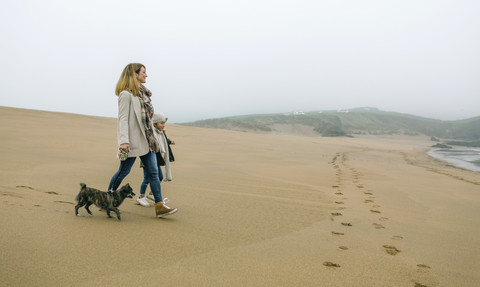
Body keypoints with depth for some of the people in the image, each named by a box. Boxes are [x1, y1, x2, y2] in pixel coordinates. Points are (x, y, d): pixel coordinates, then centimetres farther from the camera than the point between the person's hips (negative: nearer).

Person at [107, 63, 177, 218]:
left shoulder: (142, 93, 15)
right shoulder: (126, 94, -10)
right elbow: (123, 118, -16)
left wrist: (152, 138, 15)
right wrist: (123, 141, -25)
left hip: (146, 141, 8)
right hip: (132, 141, -8)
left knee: (153, 172, 3)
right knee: (124, 171, 4)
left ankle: (159, 206, 4)